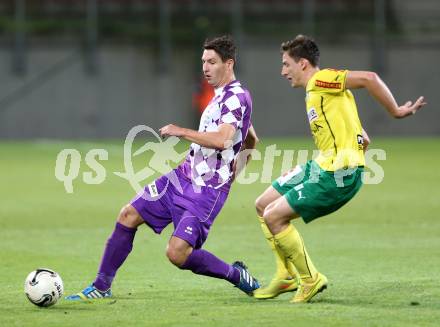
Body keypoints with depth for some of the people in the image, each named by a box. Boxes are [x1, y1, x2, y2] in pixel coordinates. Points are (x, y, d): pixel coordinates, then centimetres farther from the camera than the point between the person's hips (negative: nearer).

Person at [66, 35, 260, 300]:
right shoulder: (222, 95, 16)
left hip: (207, 191, -10)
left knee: (177, 253, -19)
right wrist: (230, 170, 29)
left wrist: (182, 132, -22)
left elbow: (222, 139, -31)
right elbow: (251, 141, 29)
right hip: (182, 177, 10)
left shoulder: (236, 97, -15)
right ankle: (102, 286, 15)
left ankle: (238, 276, 5)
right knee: (129, 216, 5)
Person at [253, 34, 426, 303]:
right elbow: (363, 139, 22)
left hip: (337, 175, -10)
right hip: (322, 167, 10)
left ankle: (311, 280, 2)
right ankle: (287, 275, 19)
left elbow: (368, 78, -25)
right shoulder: (316, 91, 19)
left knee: (274, 216, -11)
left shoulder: (320, 80, -11)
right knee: (263, 205, 14)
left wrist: (396, 111, -19)